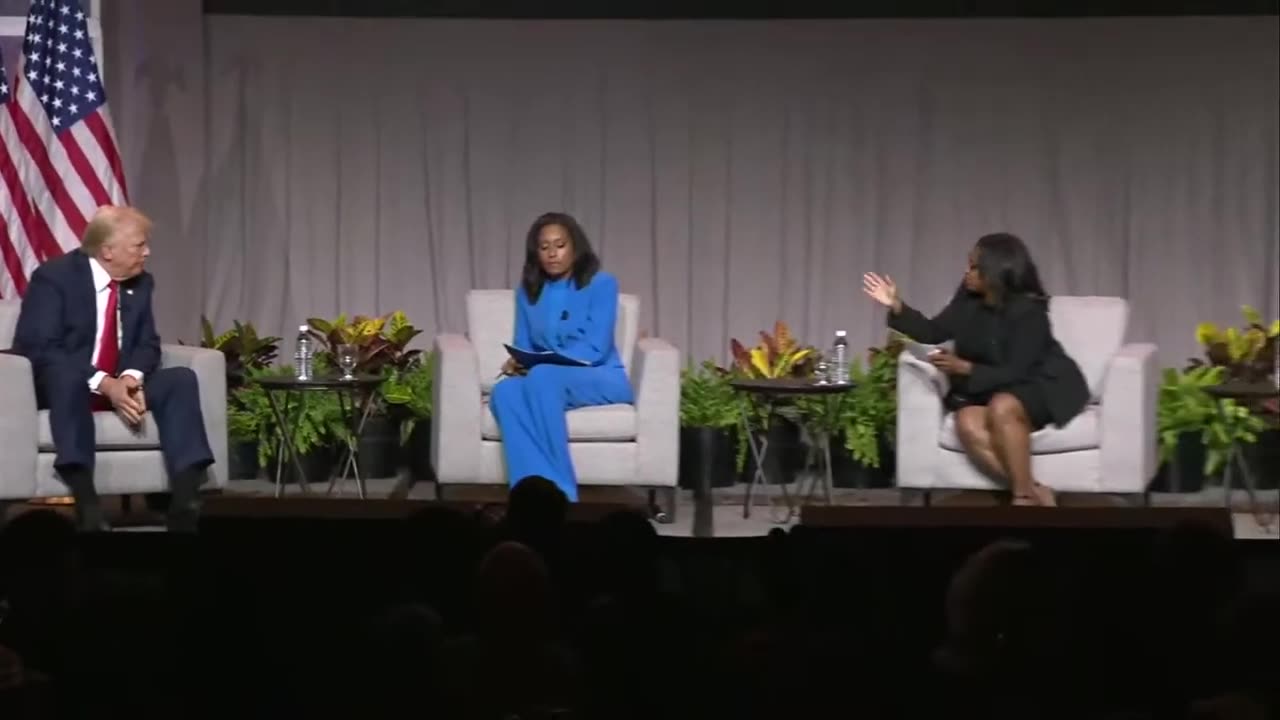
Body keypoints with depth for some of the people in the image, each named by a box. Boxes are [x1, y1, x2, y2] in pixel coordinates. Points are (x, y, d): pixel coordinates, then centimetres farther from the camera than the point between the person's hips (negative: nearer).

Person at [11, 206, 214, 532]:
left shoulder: (141, 283, 6)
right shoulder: (54, 277, -13)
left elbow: (147, 345, 4)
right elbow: (38, 349, -21)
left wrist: (131, 378, -21)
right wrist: (103, 384, -31)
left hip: (119, 387, 6)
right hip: (60, 386, -6)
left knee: (181, 378, -18)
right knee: (67, 373, -39)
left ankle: (185, 496, -34)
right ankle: (84, 498, -51)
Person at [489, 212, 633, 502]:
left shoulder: (601, 284, -2)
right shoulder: (528, 291, 14)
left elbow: (595, 350, -11)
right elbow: (522, 347, 12)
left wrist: (538, 364, -21)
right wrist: (517, 363, -14)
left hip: (602, 381, -4)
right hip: (543, 382, 4)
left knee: (543, 377, -37)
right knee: (505, 391, -32)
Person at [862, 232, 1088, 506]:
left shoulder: (1028, 310, -22)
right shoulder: (969, 298, -3)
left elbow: (1014, 373, -24)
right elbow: (933, 333, 6)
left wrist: (964, 368, -33)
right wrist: (896, 306, -6)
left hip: (1040, 386, -6)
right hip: (989, 390, 6)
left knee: (1001, 408, -39)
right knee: (968, 424, -28)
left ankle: (1024, 497, -30)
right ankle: (1035, 492, -28)